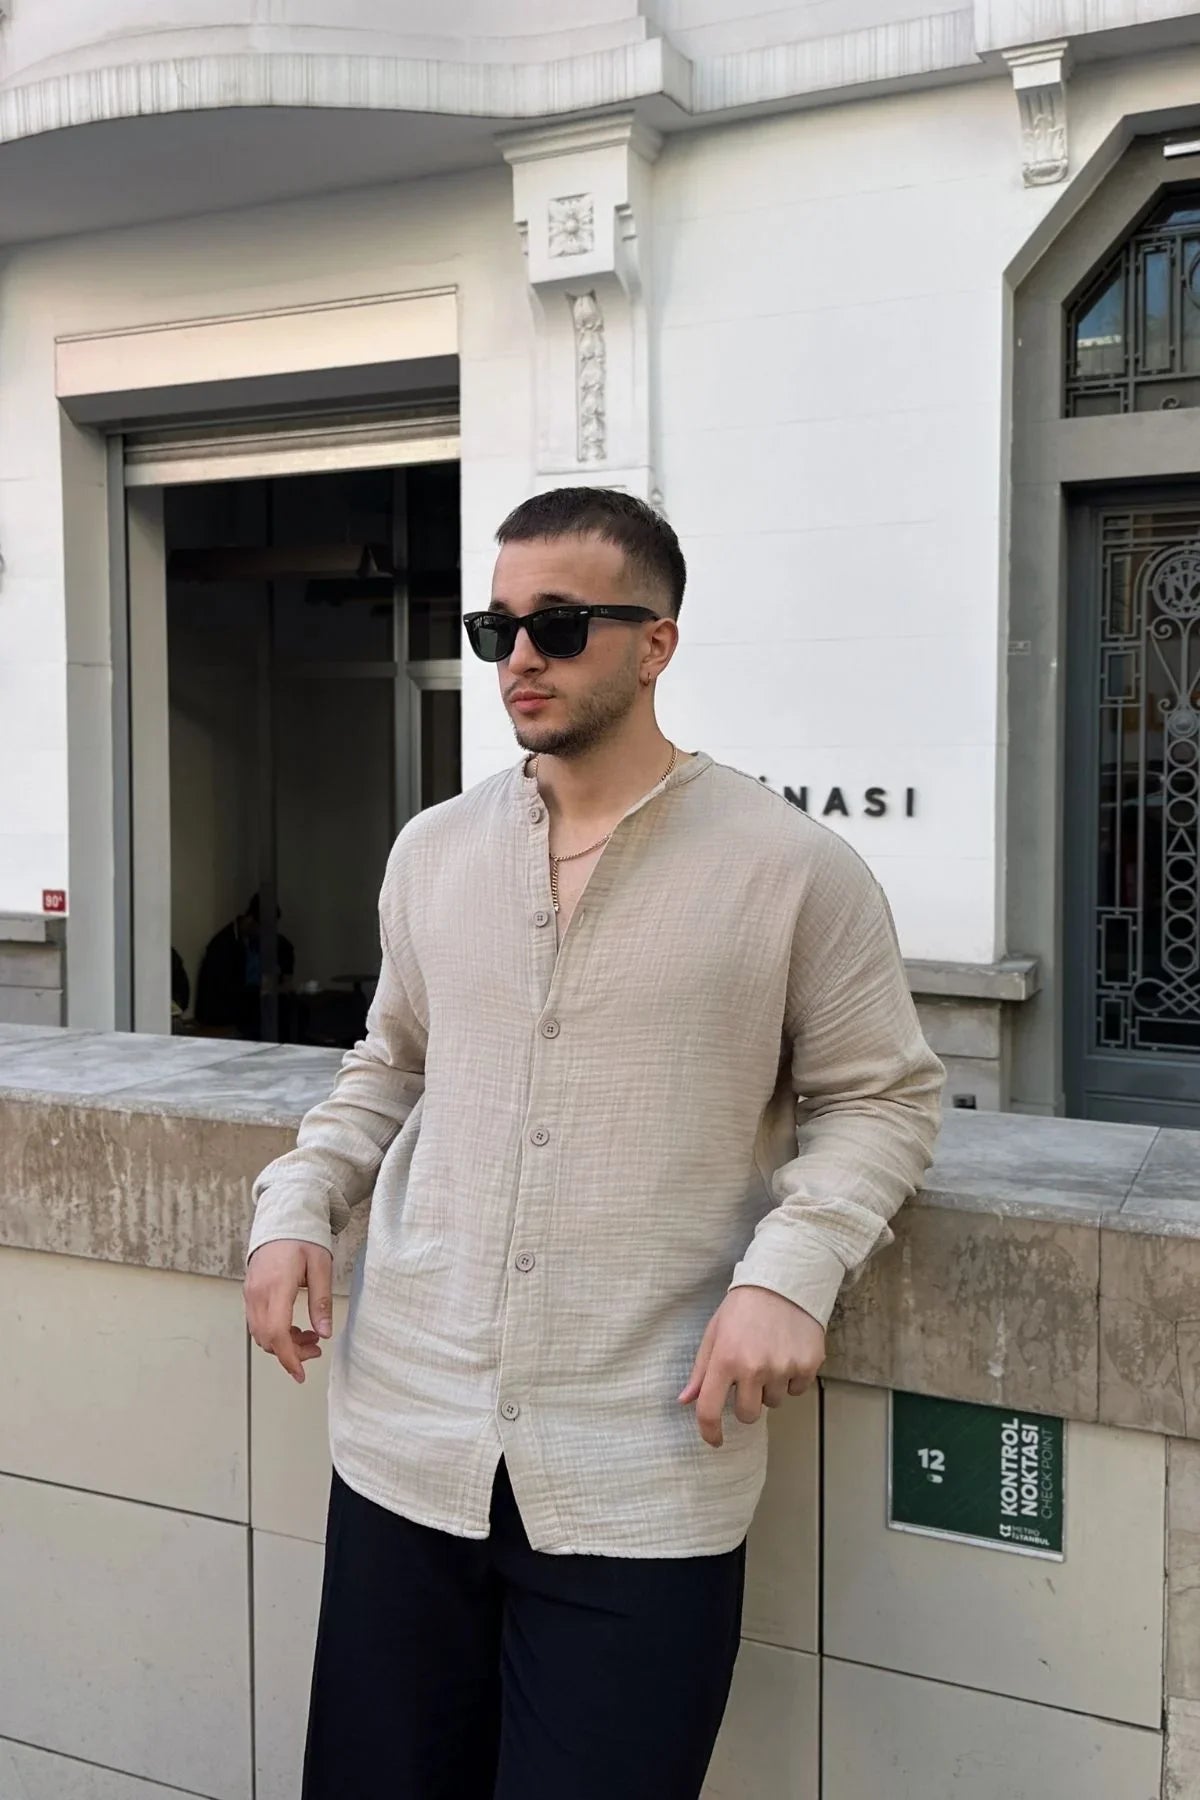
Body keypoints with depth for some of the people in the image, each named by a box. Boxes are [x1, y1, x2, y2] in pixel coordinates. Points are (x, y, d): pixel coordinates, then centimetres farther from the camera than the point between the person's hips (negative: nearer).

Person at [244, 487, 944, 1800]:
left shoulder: (794, 870, -6)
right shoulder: (431, 853, 8)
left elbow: (882, 1098, 1)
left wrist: (789, 1267, -14)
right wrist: (296, 1202, 4)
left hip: (645, 1480, -4)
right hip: (405, 1444, 4)